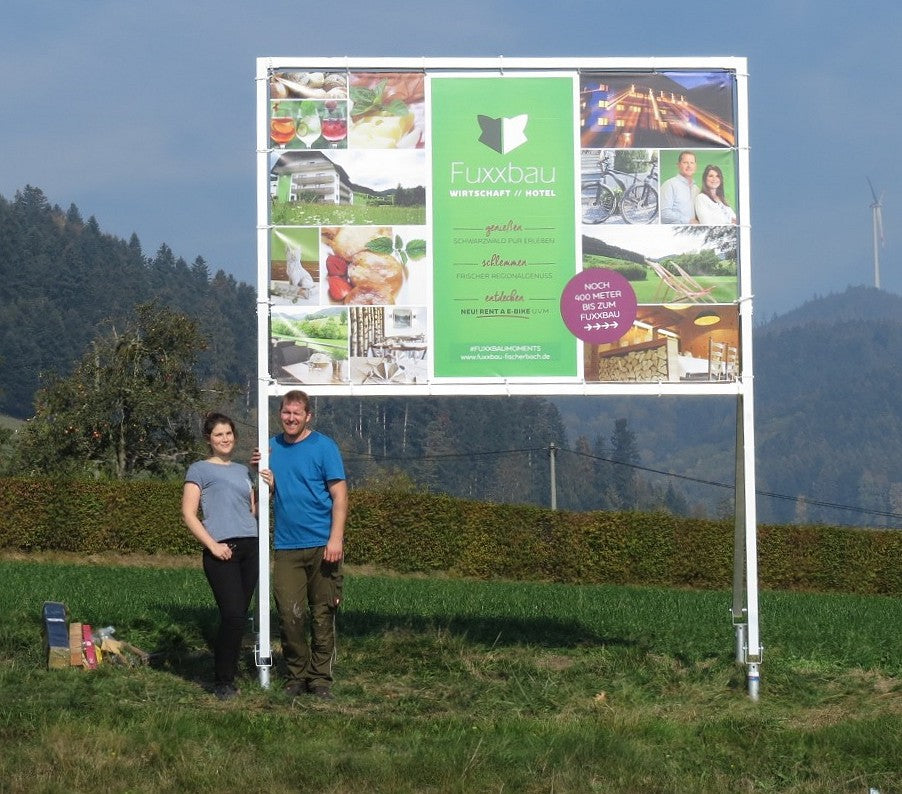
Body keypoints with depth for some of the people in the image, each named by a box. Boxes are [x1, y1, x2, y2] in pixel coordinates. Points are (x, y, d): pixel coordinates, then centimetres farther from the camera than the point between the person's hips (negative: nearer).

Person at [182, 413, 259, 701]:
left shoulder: (242, 470, 21)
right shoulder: (200, 470, 3)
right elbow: (188, 514, -3)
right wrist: (212, 545, -13)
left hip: (249, 547, 6)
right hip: (222, 551, -6)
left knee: (240, 617, 4)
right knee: (233, 615, -15)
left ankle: (230, 675, 13)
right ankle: (222, 682, -5)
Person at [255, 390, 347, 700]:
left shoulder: (323, 447, -2)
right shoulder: (272, 447, 11)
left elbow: (339, 495, -6)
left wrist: (336, 538, -16)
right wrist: (262, 475, -1)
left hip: (322, 545, -3)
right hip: (286, 545, 3)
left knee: (323, 615, 2)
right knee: (290, 615, -3)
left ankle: (320, 678, 10)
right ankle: (297, 675, 10)